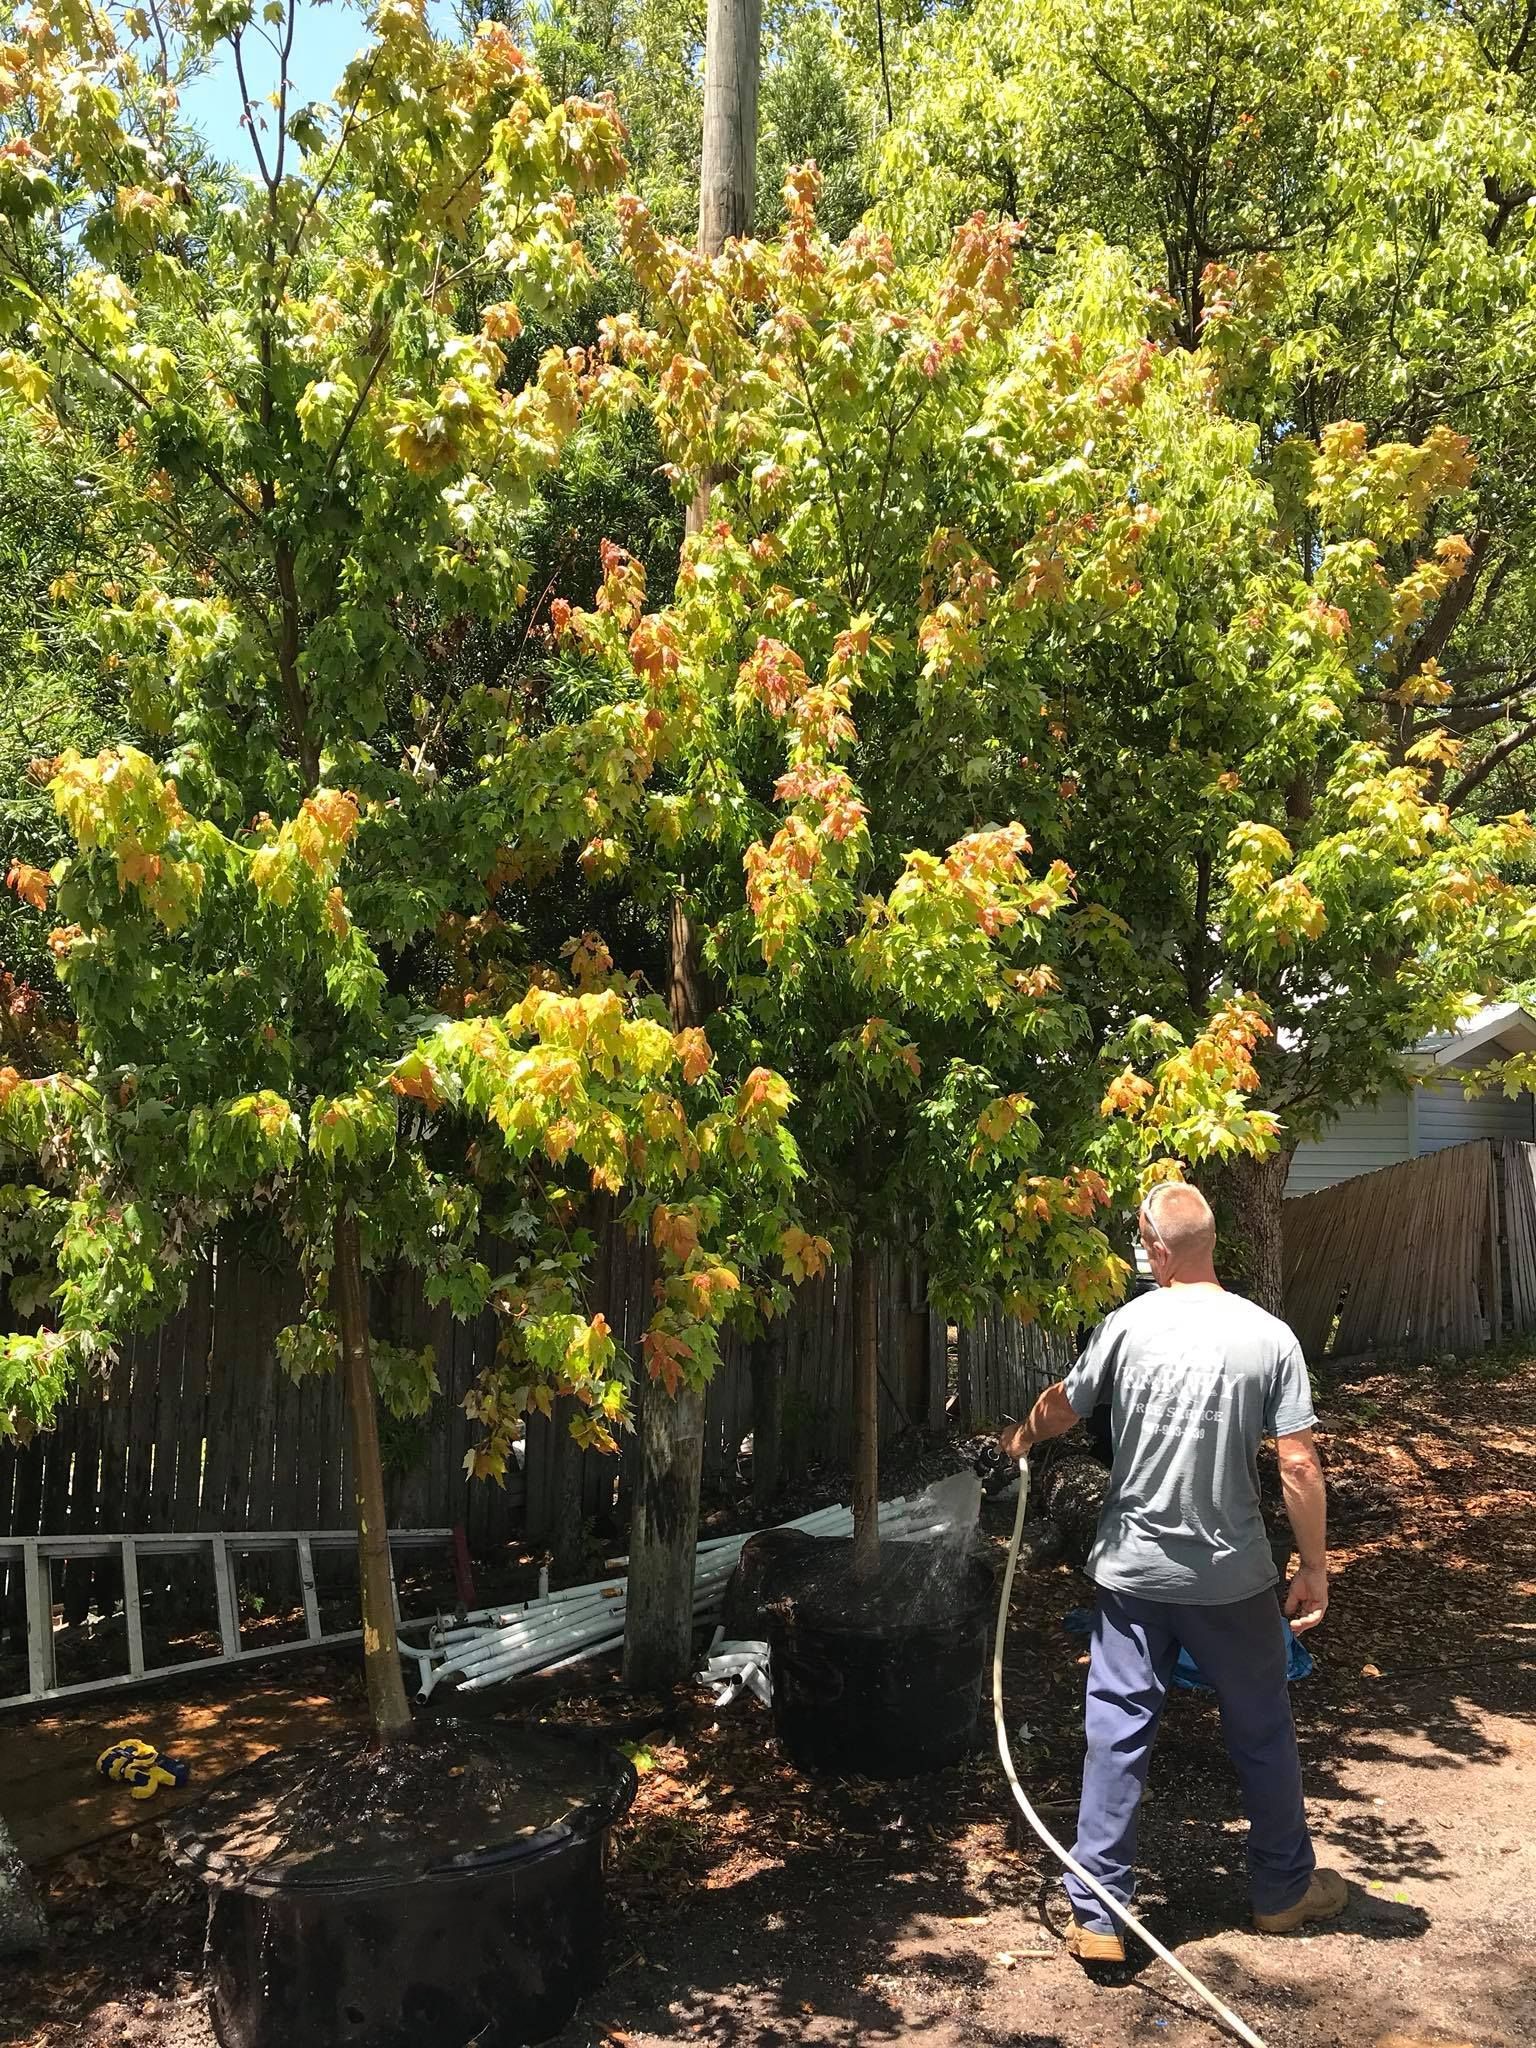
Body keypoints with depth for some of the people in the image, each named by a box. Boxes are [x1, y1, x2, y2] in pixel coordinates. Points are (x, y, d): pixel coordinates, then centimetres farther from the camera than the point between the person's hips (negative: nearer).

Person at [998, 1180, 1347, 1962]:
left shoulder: (1128, 1326, -8)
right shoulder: (1268, 1337, -11)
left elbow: (1062, 1407, 7)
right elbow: (1299, 1465, -12)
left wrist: (1021, 1438, 28)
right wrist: (1315, 1569, -1)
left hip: (1132, 1571, 0)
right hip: (1232, 1576, 0)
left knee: (1118, 1731, 7)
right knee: (1261, 1730, 18)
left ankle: (1096, 1914, 11)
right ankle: (1284, 1888, 35)